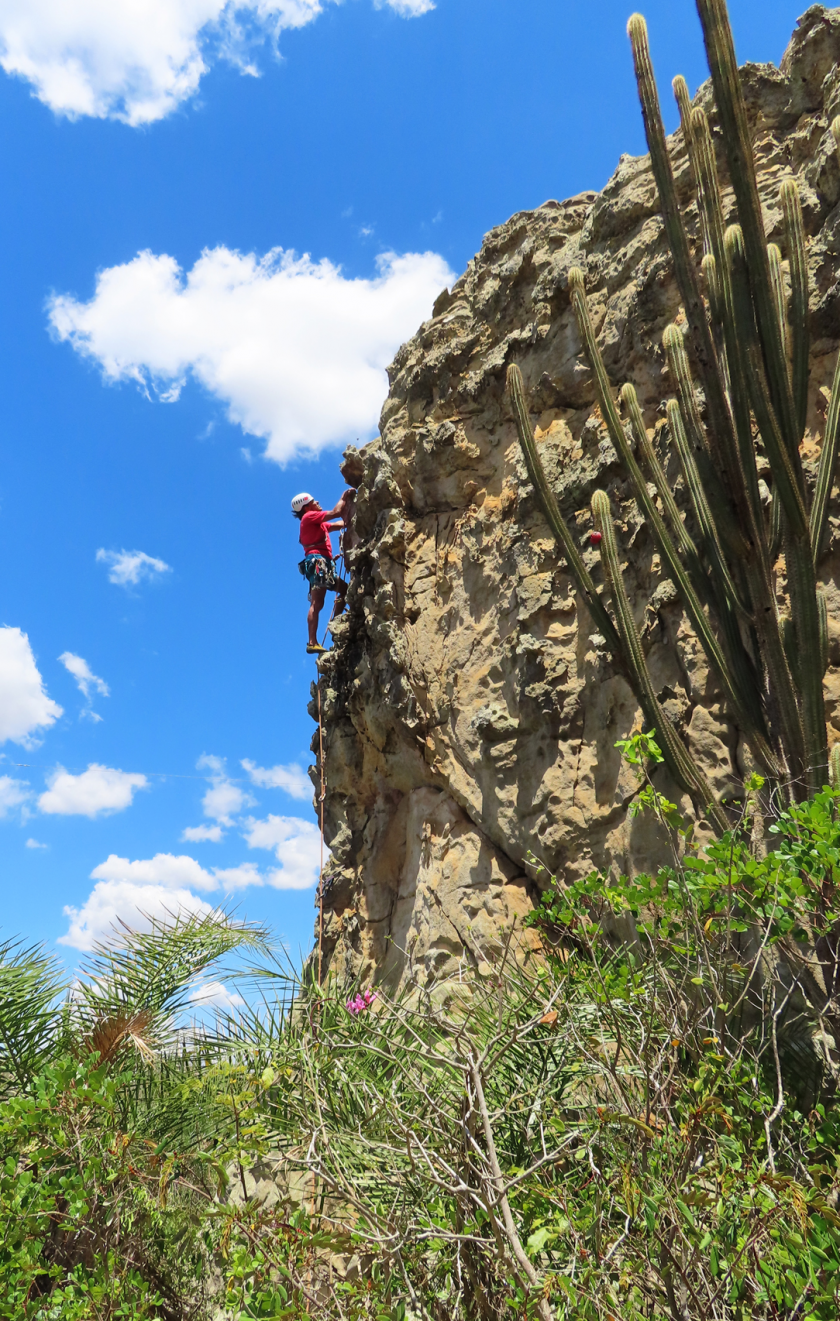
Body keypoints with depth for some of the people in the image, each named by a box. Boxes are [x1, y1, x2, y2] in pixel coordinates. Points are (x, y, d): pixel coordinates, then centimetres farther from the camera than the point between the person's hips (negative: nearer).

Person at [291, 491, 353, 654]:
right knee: (317, 604, -20)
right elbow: (336, 513, -5)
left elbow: (342, 523, 30)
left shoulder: (318, 523, 31)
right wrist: (344, 498, 12)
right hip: (317, 561, -10)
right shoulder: (309, 517, 3)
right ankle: (312, 642, -29)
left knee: (344, 589, 17)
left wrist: (347, 502, 28)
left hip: (322, 564, 10)